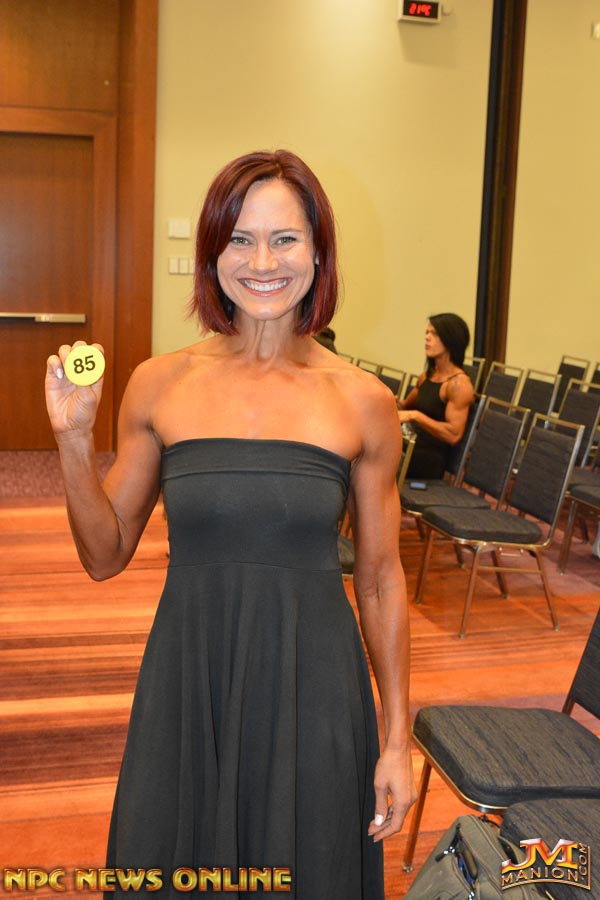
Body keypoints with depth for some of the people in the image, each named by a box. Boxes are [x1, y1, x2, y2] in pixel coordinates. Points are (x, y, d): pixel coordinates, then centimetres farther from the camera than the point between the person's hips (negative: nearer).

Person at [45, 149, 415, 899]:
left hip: (312, 688, 0)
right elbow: (105, 557, 3)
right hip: (187, 679, 1)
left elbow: (380, 578, 1)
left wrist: (397, 738, 2)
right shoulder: (159, 385, -4)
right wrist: (73, 438, -11)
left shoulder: (364, 404, -5)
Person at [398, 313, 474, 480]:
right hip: (409, 449, 7)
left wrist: (415, 416, -21)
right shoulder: (425, 376, 14)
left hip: (429, 460, -7)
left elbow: (454, 435, -18)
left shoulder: (459, 384, -9)